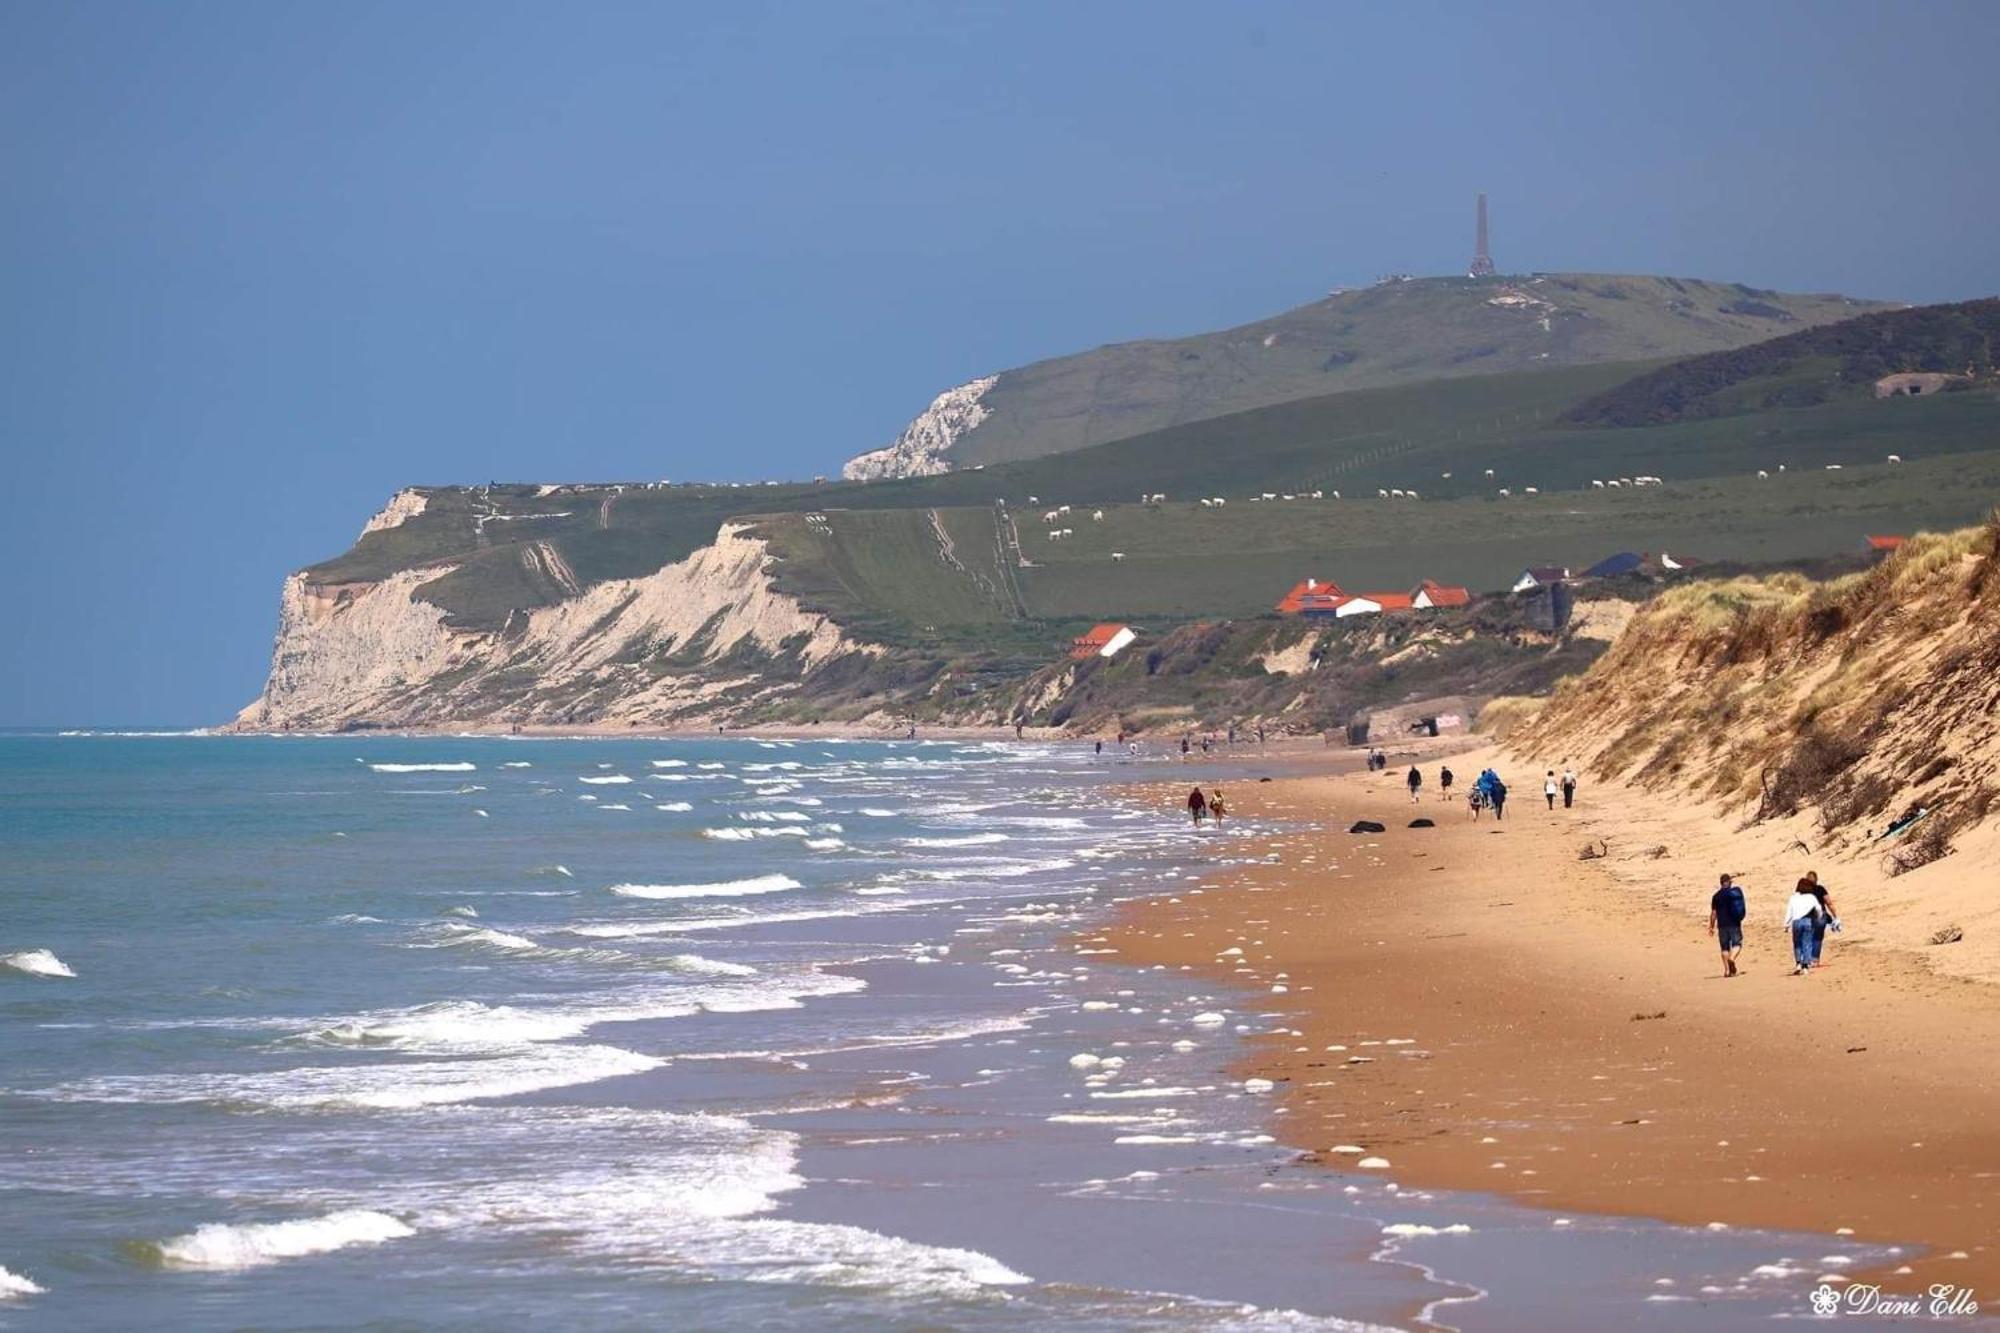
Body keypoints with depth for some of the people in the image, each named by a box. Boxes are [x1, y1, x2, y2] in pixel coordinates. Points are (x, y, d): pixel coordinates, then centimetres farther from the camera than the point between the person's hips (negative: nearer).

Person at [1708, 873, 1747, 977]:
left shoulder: (1717, 896, 0)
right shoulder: (1737, 891, 0)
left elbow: (1713, 913, 0)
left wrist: (1711, 926, 9)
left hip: (1722, 925, 1)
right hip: (1735, 924, -1)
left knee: (1725, 947, 7)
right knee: (1737, 944, 5)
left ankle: (1727, 969, 3)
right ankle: (1732, 958, -24)